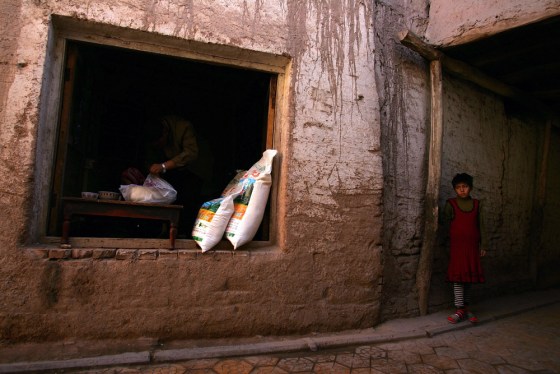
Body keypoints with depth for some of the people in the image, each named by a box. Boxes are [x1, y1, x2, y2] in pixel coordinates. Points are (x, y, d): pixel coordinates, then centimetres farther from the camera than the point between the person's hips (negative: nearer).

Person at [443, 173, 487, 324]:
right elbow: (447, 222, -3)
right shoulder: (451, 204, -3)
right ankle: (460, 310, 3)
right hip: (457, 245, -4)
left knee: (470, 277, 9)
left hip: (472, 246, 4)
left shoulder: (476, 204, 8)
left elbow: (478, 226, 13)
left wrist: (481, 245, 13)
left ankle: (466, 307, 21)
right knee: (458, 277, -4)